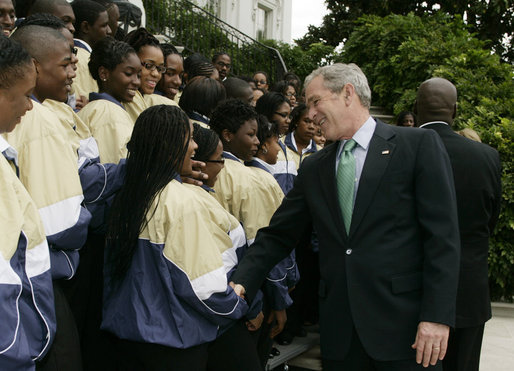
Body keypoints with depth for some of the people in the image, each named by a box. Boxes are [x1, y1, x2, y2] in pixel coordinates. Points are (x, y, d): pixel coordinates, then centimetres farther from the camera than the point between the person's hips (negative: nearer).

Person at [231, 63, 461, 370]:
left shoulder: (420, 145, -1)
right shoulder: (313, 169, 13)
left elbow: (443, 235, -7)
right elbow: (278, 235, 12)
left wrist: (437, 316, -14)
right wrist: (242, 284, -4)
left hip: (403, 324, -4)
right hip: (339, 331, 4)